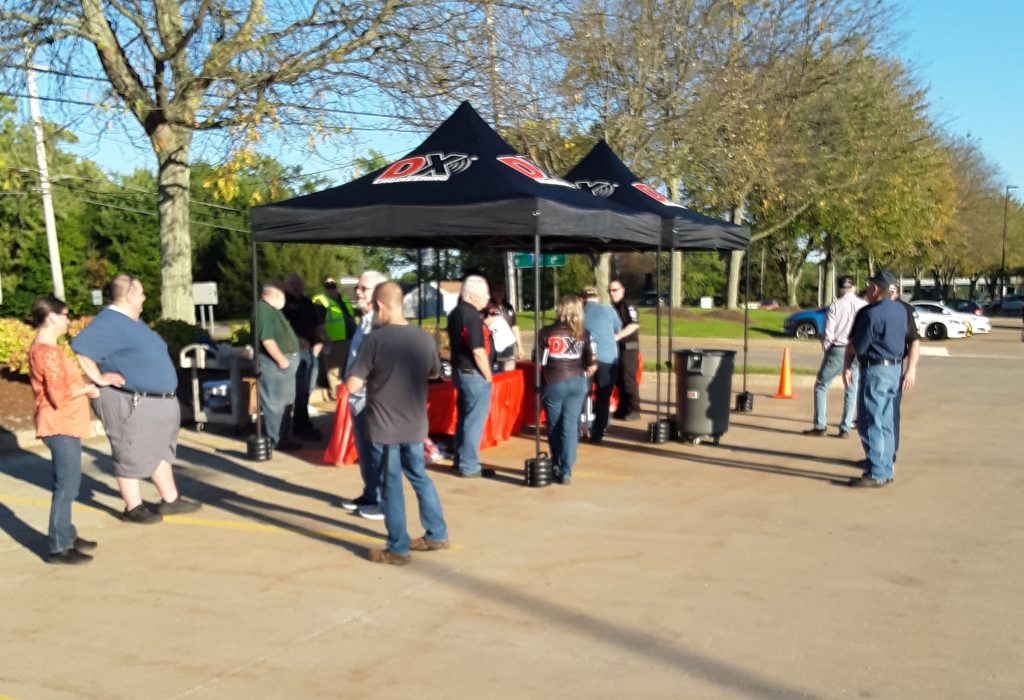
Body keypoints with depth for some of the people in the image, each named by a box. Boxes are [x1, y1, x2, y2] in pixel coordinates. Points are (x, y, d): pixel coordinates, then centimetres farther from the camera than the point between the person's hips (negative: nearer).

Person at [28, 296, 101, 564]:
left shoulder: (41, 348, 15)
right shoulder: (48, 352, -18)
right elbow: (60, 394, -22)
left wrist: (84, 385, 10)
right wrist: (87, 389, -8)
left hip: (63, 425, 11)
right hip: (61, 426, -11)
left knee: (68, 485, 17)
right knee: (66, 486, -7)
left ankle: (66, 535, 27)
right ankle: (59, 547, -3)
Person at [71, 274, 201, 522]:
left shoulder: (131, 322, 13)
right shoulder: (110, 322, -20)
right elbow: (80, 347, -31)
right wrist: (99, 378, -25)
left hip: (154, 402, 11)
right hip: (129, 404, -10)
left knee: (160, 451, 16)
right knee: (132, 455, 0)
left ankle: (170, 500, 26)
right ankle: (133, 508, 11)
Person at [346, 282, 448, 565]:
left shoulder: (375, 340, -18)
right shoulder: (424, 338, -3)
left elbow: (352, 386, -18)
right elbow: (434, 373, 16)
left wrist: (371, 376, 1)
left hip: (385, 427, -5)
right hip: (415, 424, 5)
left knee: (391, 486, 5)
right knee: (420, 477, 21)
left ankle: (398, 549, 13)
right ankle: (437, 534, 29)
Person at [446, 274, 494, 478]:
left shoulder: (455, 313, 9)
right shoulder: (471, 316, -20)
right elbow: (478, 351, -22)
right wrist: (488, 376, -12)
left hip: (459, 371, 9)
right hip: (474, 374, -9)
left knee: (464, 418, 17)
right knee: (475, 421, -2)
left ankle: (460, 460, 26)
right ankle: (469, 467, 3)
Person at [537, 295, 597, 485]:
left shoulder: (546, 332, -6)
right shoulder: (584, 335, 1)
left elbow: (539, 362, -7)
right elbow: (592, 365, 0)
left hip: (554, 384, -2)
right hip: (577, 384, 2)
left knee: (554, 427, 14)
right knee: (570, 426, 5)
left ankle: (557, 466, 30)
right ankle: (566, 471, 0)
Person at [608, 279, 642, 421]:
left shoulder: (628, 306, -9)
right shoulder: (612, 308, 16)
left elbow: (634, 325, -21)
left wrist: (618, 336, -26)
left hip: (628, 347, -8)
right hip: (616, 347, 8)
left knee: (628, 378, -7)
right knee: (619, 379, 10)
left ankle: (634, 410, 0)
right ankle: (623, 409, 18)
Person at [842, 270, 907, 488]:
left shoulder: (872, 314, -18)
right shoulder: (900, 311, 9)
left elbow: (857, 347, -15)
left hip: (875, 371, -9)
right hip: (895, 369, 9)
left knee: (870, 424, -3)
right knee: (885, 423, 15)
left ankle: (876, 474, -2)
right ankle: (886, 470, 21)